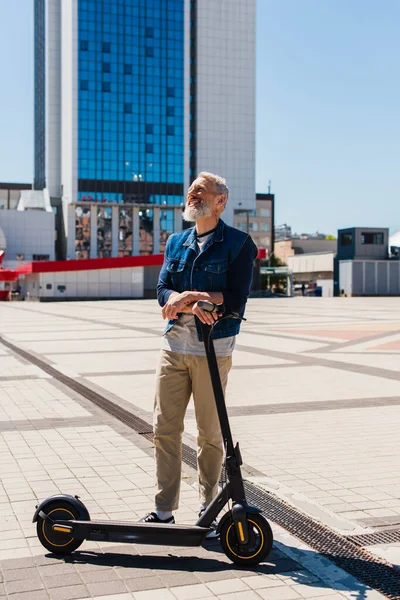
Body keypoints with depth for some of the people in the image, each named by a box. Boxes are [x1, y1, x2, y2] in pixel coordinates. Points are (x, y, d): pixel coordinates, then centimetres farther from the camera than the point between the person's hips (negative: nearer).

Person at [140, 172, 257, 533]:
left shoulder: (238, 244, -1)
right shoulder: (176, 242, 15)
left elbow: (236, 299, -11)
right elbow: (163, 292, 5)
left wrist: (189, 296, -15)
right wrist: (194, 304, -15)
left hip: (213, 350, -4)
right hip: (174, 346, 4)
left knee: (210, 433, 5)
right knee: (164, 429, 3)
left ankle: (209, 507, 21)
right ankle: (164, 509, 12)